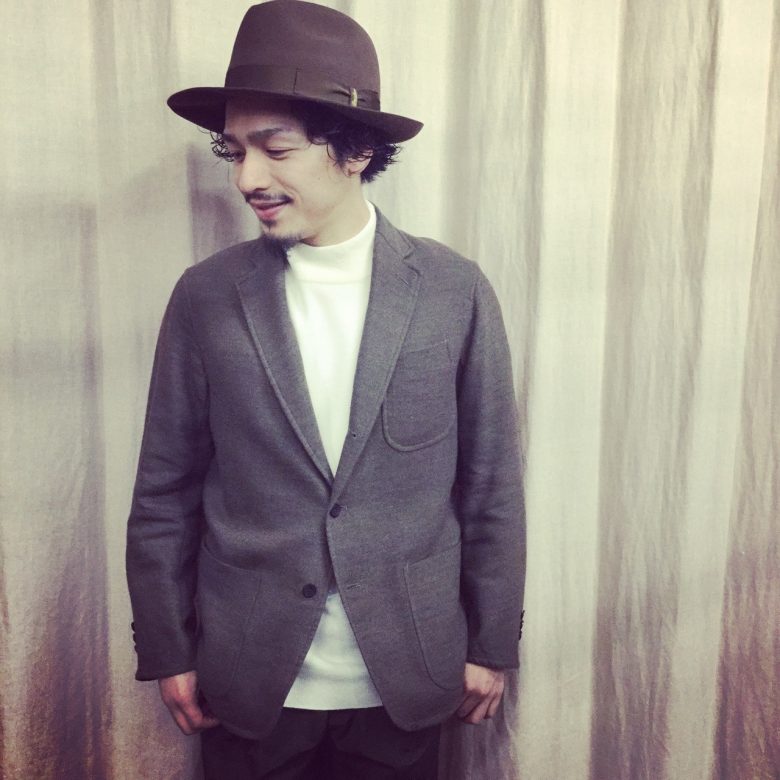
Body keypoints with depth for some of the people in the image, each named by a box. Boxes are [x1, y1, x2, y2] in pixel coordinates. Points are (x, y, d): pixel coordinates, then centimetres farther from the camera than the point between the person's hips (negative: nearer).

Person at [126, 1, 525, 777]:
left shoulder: (455, 291, -8)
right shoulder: (204, 298, -7)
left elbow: (490, 485, -2)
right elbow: (165, 493, 0)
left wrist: (491, 643, 3)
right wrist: (167, 650, 4)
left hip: (407, 676, 0)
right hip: (248, 679, 1)